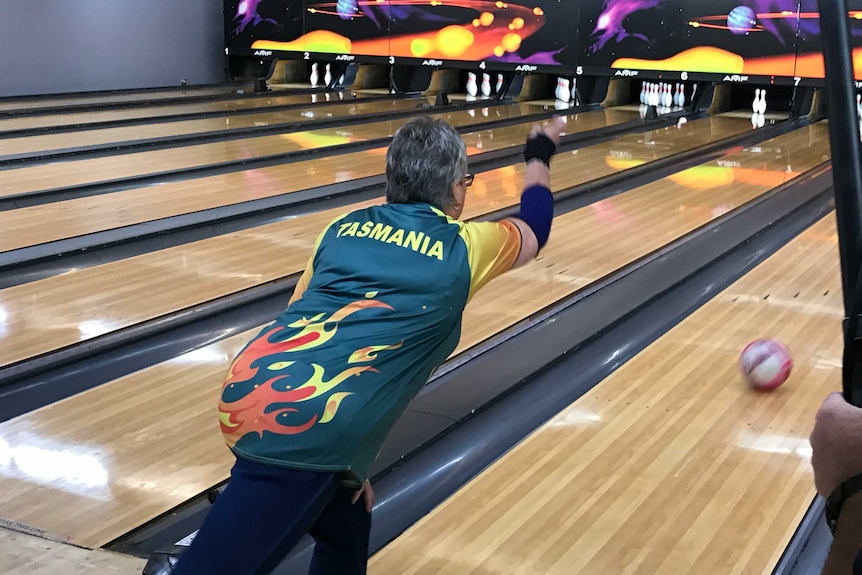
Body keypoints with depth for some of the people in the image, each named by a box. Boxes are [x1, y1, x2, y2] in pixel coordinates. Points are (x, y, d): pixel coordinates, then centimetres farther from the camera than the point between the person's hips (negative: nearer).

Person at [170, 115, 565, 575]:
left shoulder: (344, 227, 20)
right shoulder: (463, 248, 10)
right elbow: (533, 231, 33)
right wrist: (539, 156, 52)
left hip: (246, 390, 7)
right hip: (305, 427, -7)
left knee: (346, 538, 27)